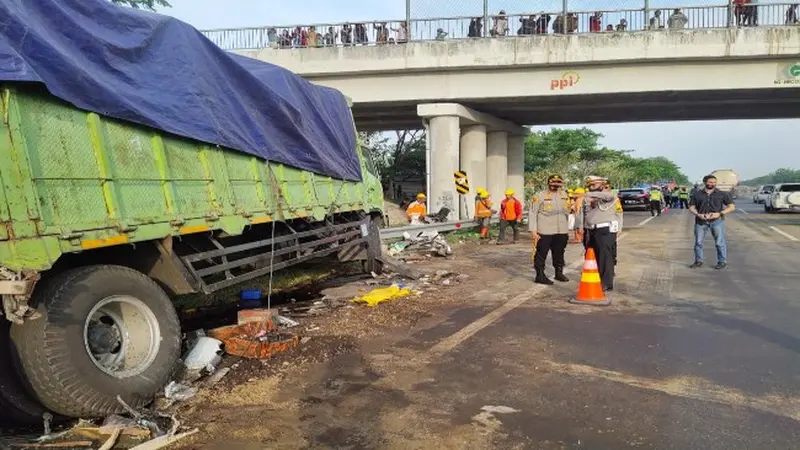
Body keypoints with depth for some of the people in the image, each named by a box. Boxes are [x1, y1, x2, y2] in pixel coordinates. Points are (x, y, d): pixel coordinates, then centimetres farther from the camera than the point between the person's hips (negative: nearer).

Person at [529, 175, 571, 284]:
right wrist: (533, 230, -12)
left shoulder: (565, 196, 11)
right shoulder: (540, 196, -6)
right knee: (541, 253, -1)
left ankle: (559, 273, 28)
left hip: (561, 231, 5)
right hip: (544, 232, -5)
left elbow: (567, 212, 19)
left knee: (559, 253, 15)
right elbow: (532, 214, -7)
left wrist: (567, 230, 10)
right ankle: (540, 275, 7)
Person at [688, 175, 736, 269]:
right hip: (701, 221, 2)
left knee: (719, 242, 0)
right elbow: (692, 207, 10)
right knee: (698, 242, 4)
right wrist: (698, 214, -10)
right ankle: (698, 261, 16)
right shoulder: (697, 194, 9)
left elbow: (732, 207, 4)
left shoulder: (722, 194, 5)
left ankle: (722, 262, 10)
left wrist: (720, 213, -10)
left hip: (717, 221, -2)